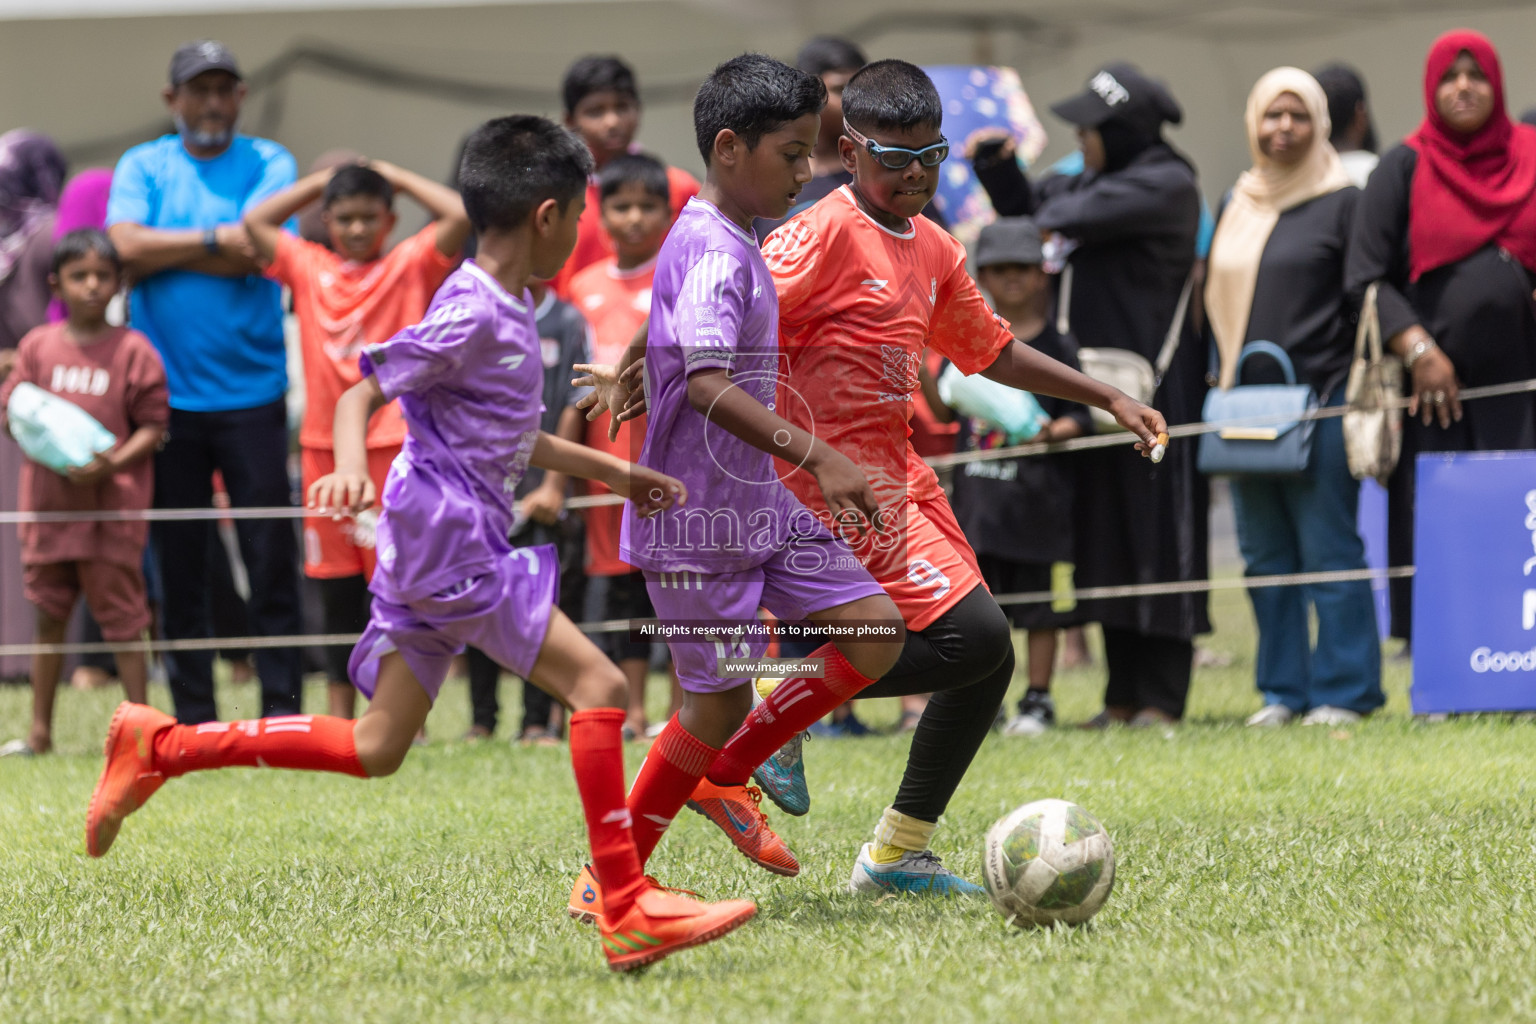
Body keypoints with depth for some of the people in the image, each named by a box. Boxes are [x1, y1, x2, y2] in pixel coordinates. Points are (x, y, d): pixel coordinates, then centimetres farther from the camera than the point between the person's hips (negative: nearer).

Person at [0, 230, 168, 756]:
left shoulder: (133, 350, -3)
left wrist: (112, 463, -19)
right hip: (49, 501, 4)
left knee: (121, 615, -1)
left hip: (112, 506, -4)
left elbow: (153, 426, -4)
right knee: (49, 616, 11)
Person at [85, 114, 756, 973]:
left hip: (432, 555, 10)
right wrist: (351, 465, -34)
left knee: (376, 749, 10)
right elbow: (361, 395, -15)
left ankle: (160, 747, 14)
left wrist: (612, 471, 32)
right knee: (599, 684, -14)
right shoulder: (472, 315, -13)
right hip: (449, 541, -10)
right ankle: (629, 912, -16)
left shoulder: (510, 312, 17)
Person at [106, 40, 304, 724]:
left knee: (271, 557, -3)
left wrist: (161, 249, -6)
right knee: (180, 565, 4)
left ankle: (282, 710, 1)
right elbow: (125, 245, -9)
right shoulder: (140, 167, 8)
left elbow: (255, 255, -11)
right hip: (167, 394, 1)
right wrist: (215, 239, -8)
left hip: (252, 391, -1)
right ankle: (194, 718, 10)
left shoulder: (269, 163, 4)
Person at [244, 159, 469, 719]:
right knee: (338, 594, 7)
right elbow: (255, 222, 13)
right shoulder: (308, 267, 12)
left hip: (394, 446, -3)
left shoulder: (411, 265, 3)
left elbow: (459, 215, -9)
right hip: (323, 445, 3)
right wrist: (318, 182, 14)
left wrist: (397, 177, 3)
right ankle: (339, 721, 12)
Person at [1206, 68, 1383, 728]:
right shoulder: (1235, 206, 16)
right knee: (1265, 555, 7)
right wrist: (1224, 386, 13)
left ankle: (1343, 691, -2)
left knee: (1328, 549, -6)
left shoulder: (1344, 202, -1)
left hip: (1319, 401, -6)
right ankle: (1282, 689, 13)